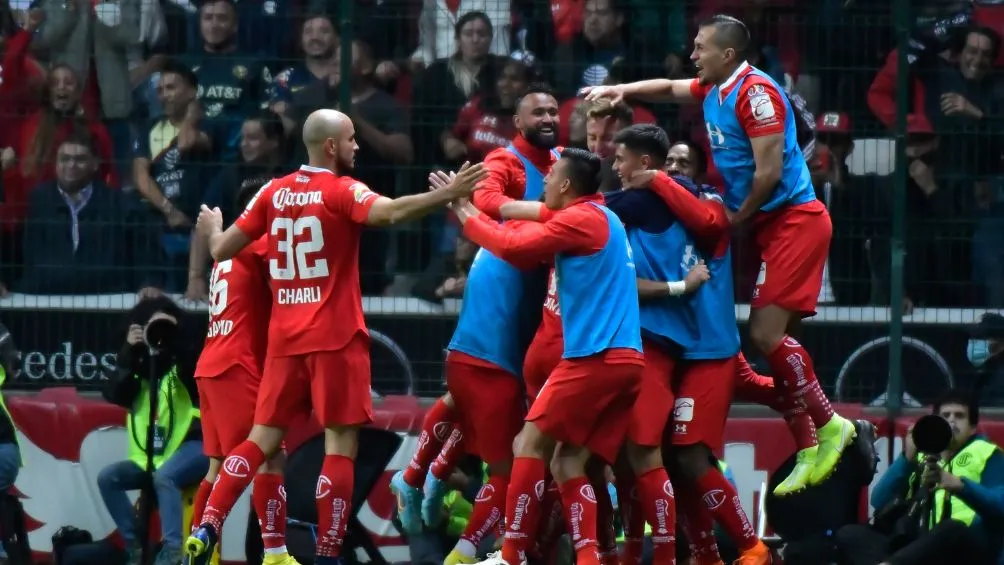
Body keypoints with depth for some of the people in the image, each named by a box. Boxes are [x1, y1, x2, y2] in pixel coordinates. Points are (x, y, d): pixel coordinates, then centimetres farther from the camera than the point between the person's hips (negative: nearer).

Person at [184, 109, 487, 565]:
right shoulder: (342, 192, -8)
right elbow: (389, 213, -29)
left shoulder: (274, 193, 7)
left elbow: (222, 250, 9)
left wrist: (212, 228, 31)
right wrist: (448, 195, -31)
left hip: (285, 338, 5)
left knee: (262, 439, 11)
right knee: (341, 443, -1)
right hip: (335, 338, -5)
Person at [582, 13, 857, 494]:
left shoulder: (755, 92, -17)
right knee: (771, 334, 3)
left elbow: (770, 172, -21)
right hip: (767, 224, 9)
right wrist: (620, 90, 16)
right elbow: (669, 89, 31)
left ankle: (829, 424, -6)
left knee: (766, 332, -16)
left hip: (794, 220, -9)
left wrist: (737, 218, -8)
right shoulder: (713, 90, 11)